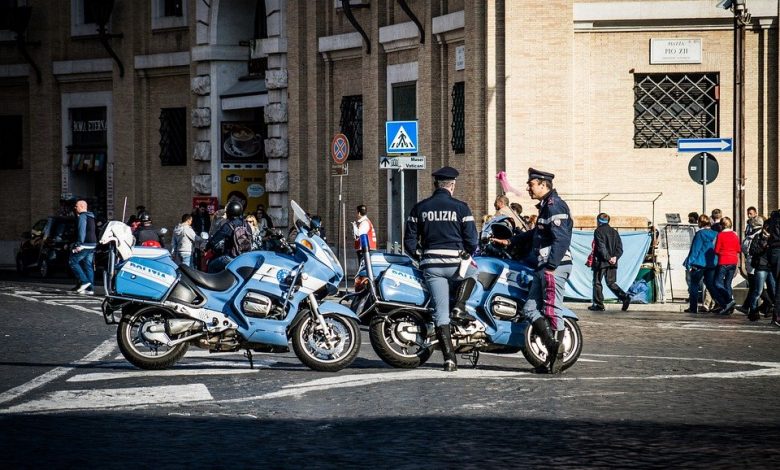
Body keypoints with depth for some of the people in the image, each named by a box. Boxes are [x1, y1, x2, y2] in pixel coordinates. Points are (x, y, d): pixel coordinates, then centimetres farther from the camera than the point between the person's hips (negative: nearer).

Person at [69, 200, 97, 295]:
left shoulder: (82, 216, -9)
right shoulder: (91, 217, 22)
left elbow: (82, 231, -19)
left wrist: (79, 244, -23)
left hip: (84, 244, -9)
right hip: (92, 245, 9)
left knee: (73, 261, -4)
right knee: (88, 265, 7)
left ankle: (84, 281, -13)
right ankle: (90, 288, 3)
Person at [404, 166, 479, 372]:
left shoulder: (419, 208, 6)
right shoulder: (460, 208, -2)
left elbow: (409, 242, 7)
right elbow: (472, 241, -3)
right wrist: (468, 253, 18)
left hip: (431, 265, 2)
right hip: (455, 263, -2)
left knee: (440, 313, 4)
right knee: (472, 271, 33)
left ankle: (449, 358, -2)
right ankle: (459, 307, 13)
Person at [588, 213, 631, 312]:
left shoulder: (598, 231, -6)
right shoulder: (614, 232, 13)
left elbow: (601, 247, -16)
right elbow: (620, 247, 6)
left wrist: (608, 258, -14)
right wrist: (615, 257, -4)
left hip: (601, 262, -6)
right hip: (612, 263, 6)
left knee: (597, 283, 5)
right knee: (611, 283, 9)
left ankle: (598, 304, 5)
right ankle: (625, 297, -10)